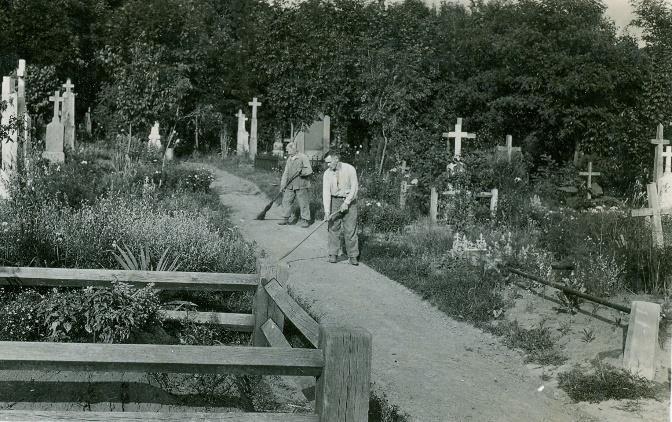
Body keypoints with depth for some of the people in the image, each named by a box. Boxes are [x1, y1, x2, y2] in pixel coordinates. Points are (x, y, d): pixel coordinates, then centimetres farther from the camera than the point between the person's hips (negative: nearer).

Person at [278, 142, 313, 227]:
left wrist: (302, 171, -29)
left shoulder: (303, 157, -6)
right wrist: (283, 185, 10)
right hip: (290, 185, 6)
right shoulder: (289, 159, 14)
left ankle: (305, 220, 6)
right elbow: (286, 172, 16)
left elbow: (309, 170, -11)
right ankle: (285, 219, 14)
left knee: (303, 203, -2)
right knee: (286, 201, 5)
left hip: (301, 186, -6)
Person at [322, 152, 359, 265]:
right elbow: (326, 192, -11)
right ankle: (333, 254, 6)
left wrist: (346, 203, -17)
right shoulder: (327, 173, -6)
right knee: (333, 228, -2)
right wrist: (327, 210, -19)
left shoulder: (350, 169, -11)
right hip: (335, 201, 2)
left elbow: (354, 187, -10)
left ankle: (353, 256, 1)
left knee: (351, 229, -3)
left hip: (349, 201, -2)